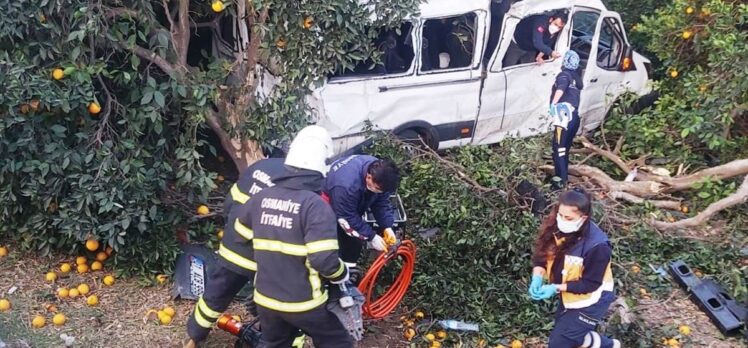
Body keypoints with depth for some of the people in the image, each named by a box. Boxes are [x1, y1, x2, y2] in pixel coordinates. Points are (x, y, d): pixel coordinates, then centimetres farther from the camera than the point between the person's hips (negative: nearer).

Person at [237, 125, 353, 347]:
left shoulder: (262, 197, -1)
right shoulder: (316, 206, -20)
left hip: (266, 298, 6)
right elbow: (325, 260, -26)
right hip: (303, 302, -6)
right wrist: (343, 275, -6)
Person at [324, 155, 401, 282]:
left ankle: (351, 267, 32)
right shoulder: (347, 186, -46)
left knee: (356, 240, 11)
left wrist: (387, 227, -20)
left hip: (355, 205, 7)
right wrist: (371, 237, -31)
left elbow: (382, 201, -10)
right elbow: (347, 219, -34)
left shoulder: (379, 172, -25)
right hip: (331, 206, -6)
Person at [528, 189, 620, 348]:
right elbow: (541, 254, -6)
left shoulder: (597, 246, -32)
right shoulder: (556, 228, -16)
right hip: (569, 295, 7)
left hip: (589, 302, -7)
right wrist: (537, 277, -25)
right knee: (565, 334, 26)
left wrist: (556, 288, -30)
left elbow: (590, 284, -25)